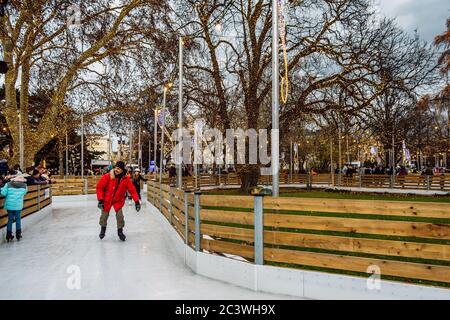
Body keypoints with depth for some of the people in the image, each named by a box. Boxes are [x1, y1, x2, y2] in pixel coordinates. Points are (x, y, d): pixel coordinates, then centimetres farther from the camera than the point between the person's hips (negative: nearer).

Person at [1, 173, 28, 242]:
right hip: (18, 205, -1)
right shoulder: (24, 185, -2)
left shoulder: (8, 184, -3)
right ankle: (18, 235, 14)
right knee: (18, 219, 13)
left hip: (9, 205, 1)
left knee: (10, 220, 12)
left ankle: (9, 236, 16)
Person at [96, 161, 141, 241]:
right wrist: (100, 200, -21)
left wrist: (137, 201, -18)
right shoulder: (107, 177, -21)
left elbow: (132, 190, -12)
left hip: (118, 200, 0)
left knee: (120, 215, -7)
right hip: (107, 200, 0)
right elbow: (99, 187, -16)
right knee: (104, 215, 9)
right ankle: (103, 228, 40)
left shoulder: (126, 179, -16)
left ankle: (120, 231, 16)